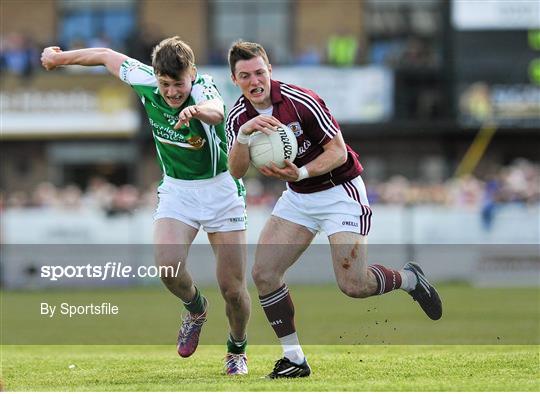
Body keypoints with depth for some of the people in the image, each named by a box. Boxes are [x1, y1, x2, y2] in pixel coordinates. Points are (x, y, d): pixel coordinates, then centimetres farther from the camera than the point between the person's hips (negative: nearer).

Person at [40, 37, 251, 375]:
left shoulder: (204, 89, -26)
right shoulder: (145, 82, -13)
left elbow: (217, 111, -52)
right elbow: (107, 56, 6)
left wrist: (198, 110, -75)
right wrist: (61, 57, 20)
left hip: (220, 187, -3)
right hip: (176, 190, 3)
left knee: (233, 288, -4)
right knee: (167, 264, -23)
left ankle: (237, 350, 27)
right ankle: (196, 309, 11)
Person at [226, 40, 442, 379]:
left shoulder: (301, 101, -23)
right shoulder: (238, 116, -6)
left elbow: (338, 151, -19)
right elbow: (237, 171, -18)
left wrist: (301, 173, -35)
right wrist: (244, 134, -36)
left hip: (340, 191, -6)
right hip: (297, 198, 6)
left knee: (353, 284, -14)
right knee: (264, 273, -9)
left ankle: (410, 279, 18)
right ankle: (294, 359, 1)